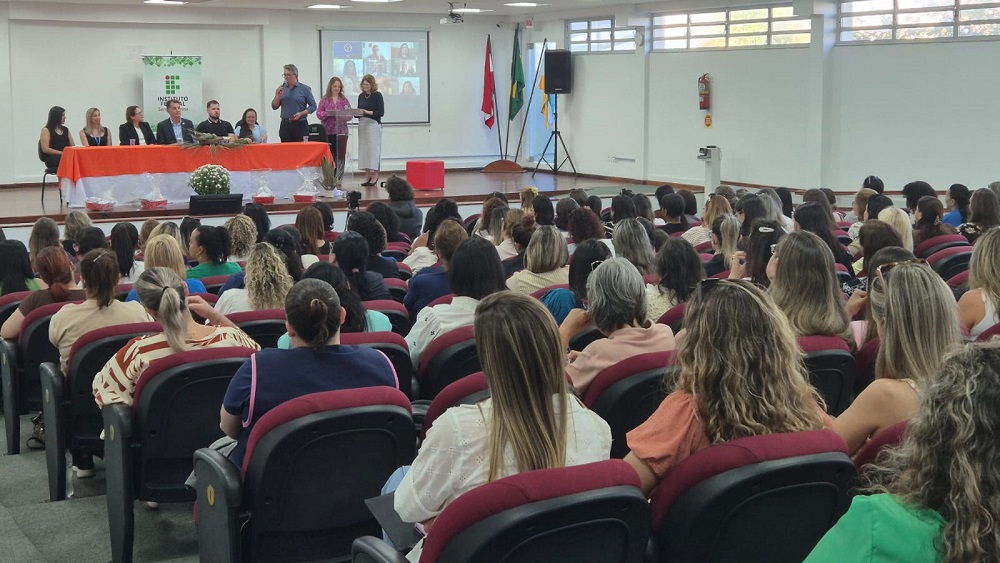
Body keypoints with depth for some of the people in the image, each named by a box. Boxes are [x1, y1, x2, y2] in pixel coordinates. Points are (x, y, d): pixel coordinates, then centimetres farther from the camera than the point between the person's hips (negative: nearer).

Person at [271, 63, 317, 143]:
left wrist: (301, 114, -14)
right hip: (285, 124, 3)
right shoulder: (282, 88, 10)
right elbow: (274, 106, 11)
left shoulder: (305, 89, 1)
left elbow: (313, 106, -1)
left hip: (300, 124, -3)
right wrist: (278, 96, -7)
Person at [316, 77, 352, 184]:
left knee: (340, 155, -2)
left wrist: (343, 116, -15)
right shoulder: (324, 99, 4)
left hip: (341, 131, 1)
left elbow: (349, 115, 5)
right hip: (328, 131, -1)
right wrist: (327, 113, -18)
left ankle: (339, 178, 3)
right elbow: (318, 113, 0)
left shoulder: (344, 100, 8)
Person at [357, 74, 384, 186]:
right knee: (363, 149, 5)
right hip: (362, 124, 6)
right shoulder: (361, 96, 12)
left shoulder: (377, 95, -5)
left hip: (373, 124, -6)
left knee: (373, 148, -6)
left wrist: (369, 112, -23)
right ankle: (367, 175, 10)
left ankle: (375, 175, 0)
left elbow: (381, 112, -11)